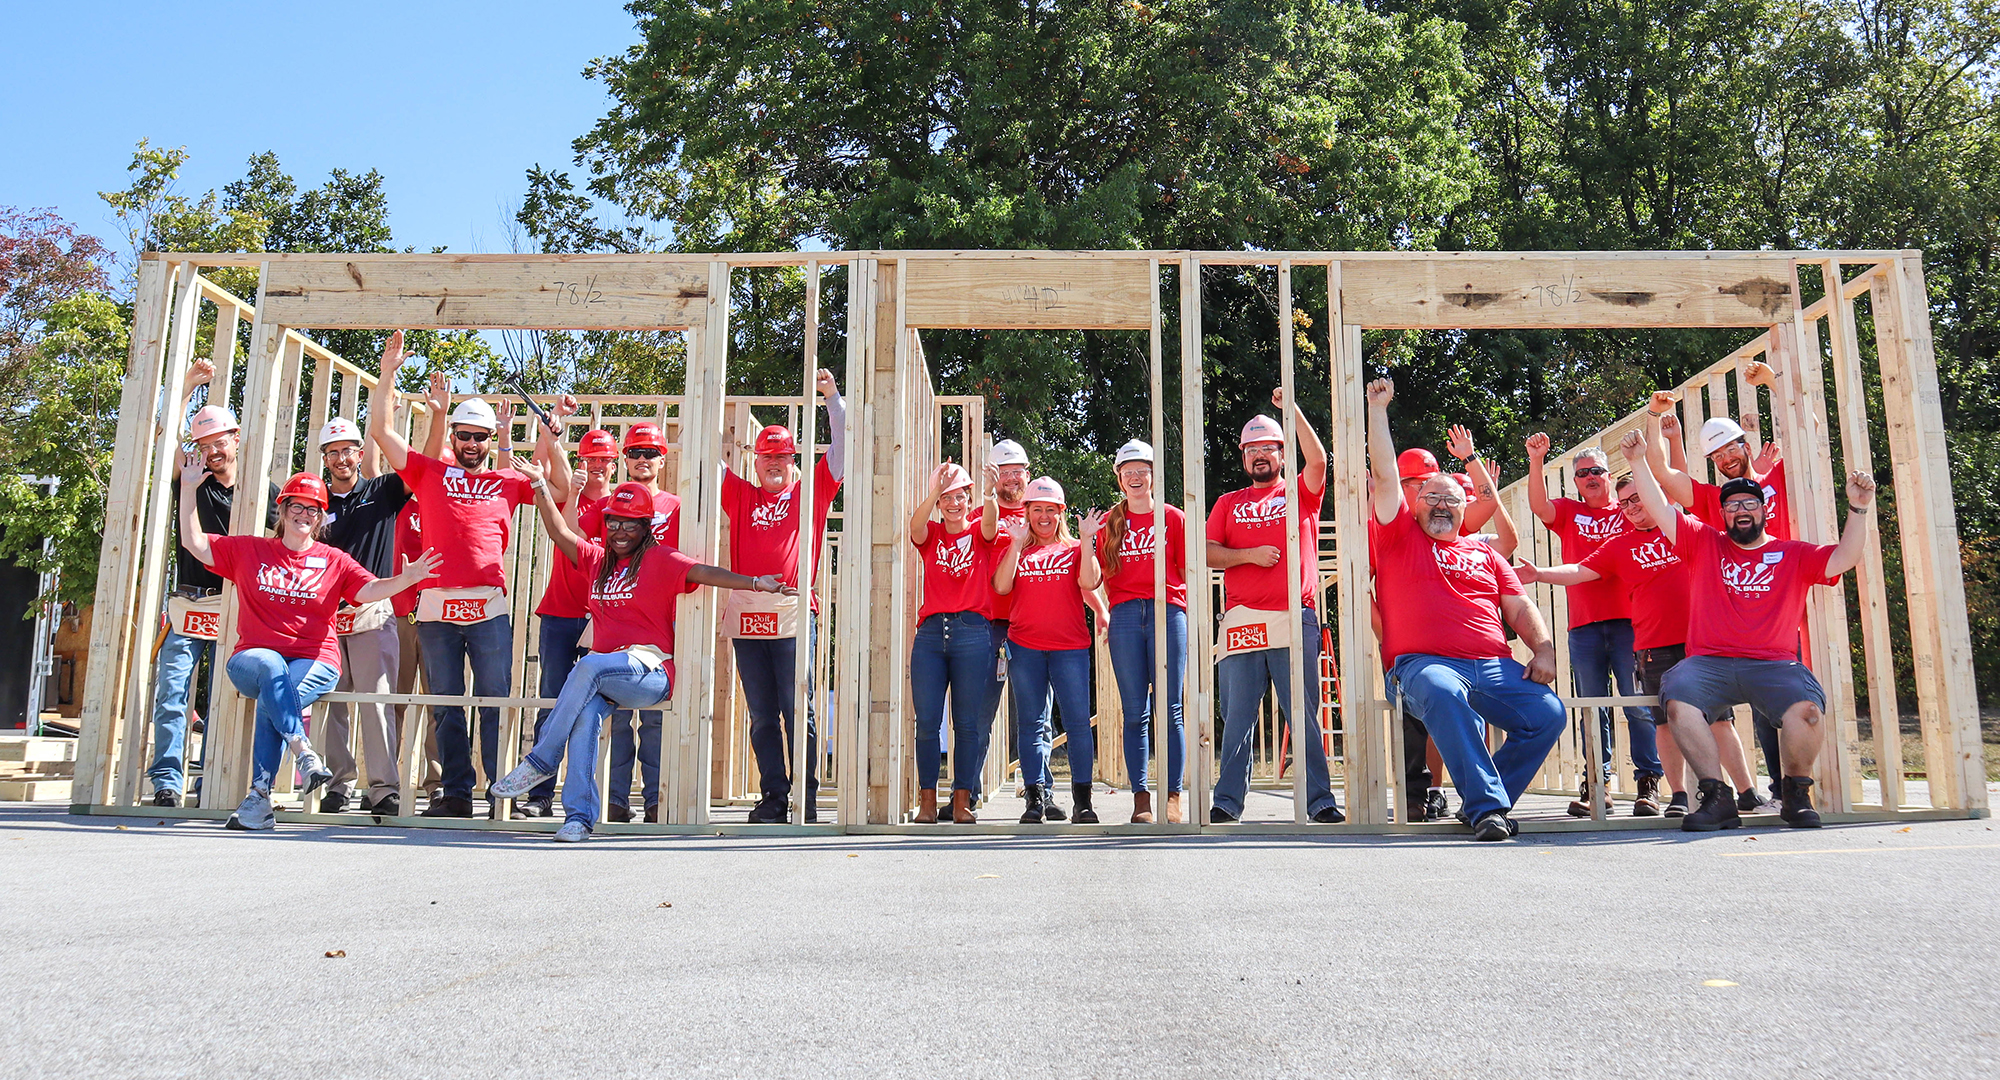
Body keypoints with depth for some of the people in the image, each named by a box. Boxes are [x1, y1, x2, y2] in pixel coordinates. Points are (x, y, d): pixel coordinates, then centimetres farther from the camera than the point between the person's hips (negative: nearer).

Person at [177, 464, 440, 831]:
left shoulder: (334, 560, 12)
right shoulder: (249, 550, 16)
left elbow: (369, 590, -2)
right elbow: (194, 542, 12)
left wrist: (406, 579, -22)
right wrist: (188, 489, 6)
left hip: (315, 662, 0)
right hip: (253, 658, 0)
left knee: (271, 698, -31)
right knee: (271, 667, -37)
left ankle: (259, 796, -30)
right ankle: (305, 755, -47)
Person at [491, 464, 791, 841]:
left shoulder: (660, 559, 3)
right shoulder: (596, 558, 20)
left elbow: (704, 572, -11)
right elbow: (559, 531, 23)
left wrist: (754, 582, -25)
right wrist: (540, 484, 17)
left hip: (650, 672, -4)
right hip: (605, 678, 4)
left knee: (588, 667, -34)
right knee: (586, 712, -29)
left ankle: (541, 761, -23)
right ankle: (580, 815, -30)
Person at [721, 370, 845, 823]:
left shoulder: (811, 491, 11)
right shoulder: (741, 496, 17)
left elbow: (841, 446, 8)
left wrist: (833, 397, 3)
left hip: (794, 615, -3)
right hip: (747, 615, 3)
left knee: (798, 713, -3)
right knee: (762, 717, 7)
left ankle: (806, 803, 2)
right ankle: (773, 799, 13)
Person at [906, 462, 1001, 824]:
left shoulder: (979, 533, 10)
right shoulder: (931, 535, 14)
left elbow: (990, 523, -14)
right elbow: (915, 526, -10)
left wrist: (989, 496, -35)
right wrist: (935, 490, -27)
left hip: (972, 633, -1)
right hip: (931, 632, 2)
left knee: (968, 722, 0)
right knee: (927, 721, -2)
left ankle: (962, 801, 6)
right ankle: (927, 801, 5)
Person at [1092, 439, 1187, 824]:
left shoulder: (1173, 517, 11)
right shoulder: (1109, 522, 15)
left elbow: (1189, 571, 9)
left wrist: (1192, 616, -1)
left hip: (1167, 611, -2)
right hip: (1125, 616, 2)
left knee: (1169, 709, -4)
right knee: (1135, 712, 1)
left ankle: (1173, 797, 0)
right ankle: (1140, 799, 5)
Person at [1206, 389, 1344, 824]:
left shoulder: (1301, 492, 15)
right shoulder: (1229, 503, 20)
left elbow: (1317, 459, -6)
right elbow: (1208, 554, 10)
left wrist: (1292, 410, -11)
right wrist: (1249, 554, -5)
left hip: (1295, 620, -1)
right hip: (1242, 621, 2)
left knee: (1304, 715, -2)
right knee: (1237, 716, 1)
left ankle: (1320, 800, 1)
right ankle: (1228, 800, 5)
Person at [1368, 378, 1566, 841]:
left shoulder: (1485, 555, 27)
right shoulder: (1401, 538, 16)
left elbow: (1520, 607, 20)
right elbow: (1384, 474, 9)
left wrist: (1543, 648, 1)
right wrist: (1378, 408, 8)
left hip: (1495, 665, 4)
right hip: (1424, 662, -4)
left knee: (1548, 713, -21)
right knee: (1444, 694, -38)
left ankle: (1488, 799, -5)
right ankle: (1486, 807, -34)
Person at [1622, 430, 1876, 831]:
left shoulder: (1793, 555, 17)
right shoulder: (1703, 543, 17)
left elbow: (1844, 558, 3)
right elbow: (1660, 510, 10)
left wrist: (1858, 510, -9)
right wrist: (1639, 461, 1)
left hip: (1774, 663, 0)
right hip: (1709, 662, 0)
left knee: (1807, 708, -30)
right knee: (1678, 701, -31)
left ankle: (1796, 794, -4)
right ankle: (1717, 798, -21)